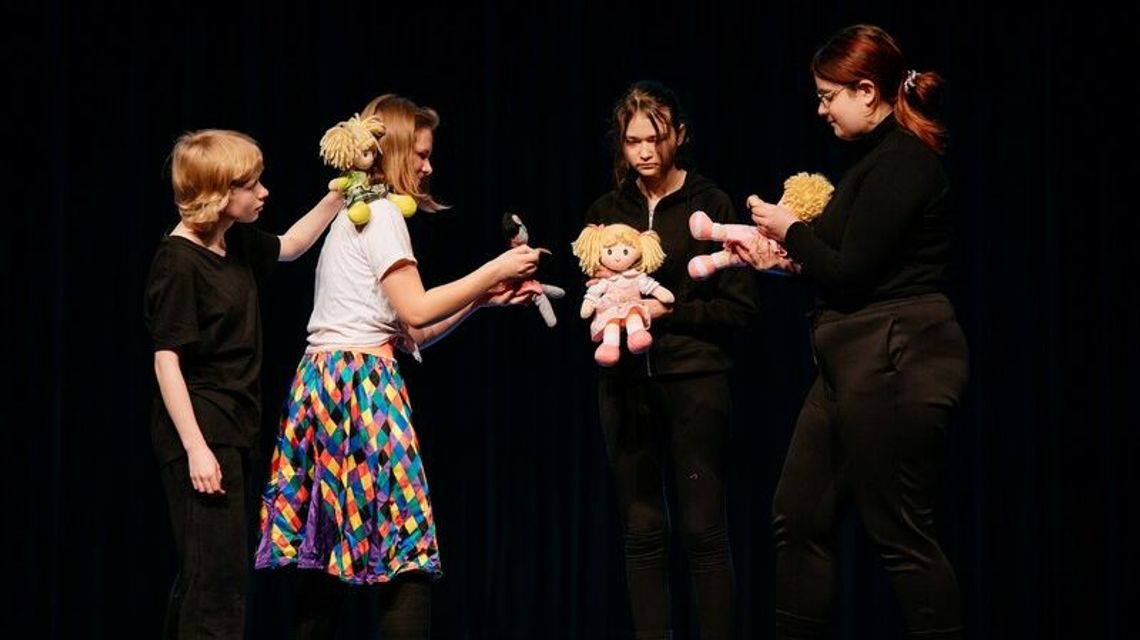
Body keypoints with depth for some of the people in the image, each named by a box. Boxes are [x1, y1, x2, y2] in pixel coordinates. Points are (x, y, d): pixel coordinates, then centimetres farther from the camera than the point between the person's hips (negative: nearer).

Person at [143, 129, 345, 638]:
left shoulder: (238, 244, 9)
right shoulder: (178, 259, -15)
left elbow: (289, 246, 32)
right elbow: (166, 359, -19)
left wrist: (338, 196, 22)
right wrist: (195, 447, -23)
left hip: (233, 428, 9)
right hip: (198, 426, -9)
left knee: (202, 573, 13)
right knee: (218, 575, -13)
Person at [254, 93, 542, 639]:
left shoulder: (355, 213, 23)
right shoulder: (381, 211, -5)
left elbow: (409, 335, 19)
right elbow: (416, 311, -13)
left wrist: (480, 297, 16)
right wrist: (492, 271, -5)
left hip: (325, 378, 10)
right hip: (360, 381, -10)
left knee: (329, 555, 8)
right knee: (407, 552, -11)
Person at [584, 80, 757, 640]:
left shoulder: (710, 206, 0)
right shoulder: (605, 213, 10)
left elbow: (739, 307, -4)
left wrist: (669, 312, -15)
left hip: (694, 381, -3)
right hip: (626, 383, 3)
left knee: (703, 530, -4)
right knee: (642, 532, 4)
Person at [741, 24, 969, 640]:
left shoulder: (902, 163, -16)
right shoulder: (882, 159, 14)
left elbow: (850, 276, -18)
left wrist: (791, 230, -4)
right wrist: (790, 259, 16)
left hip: (893, 366, -10)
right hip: (857, 363, 10)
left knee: (900, 533, -4)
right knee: (798, 518, 11)